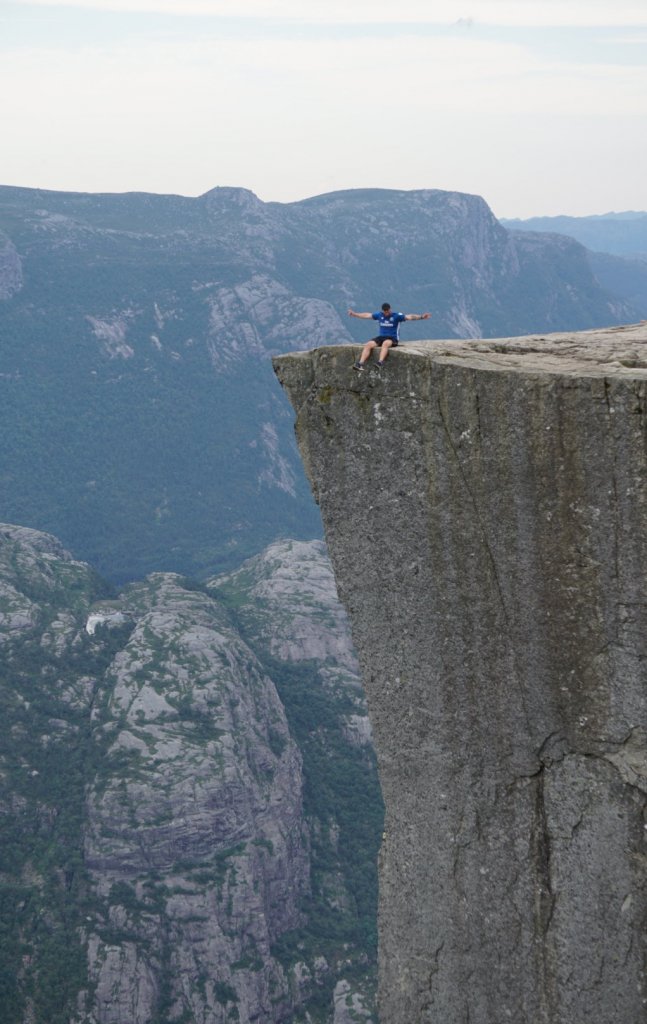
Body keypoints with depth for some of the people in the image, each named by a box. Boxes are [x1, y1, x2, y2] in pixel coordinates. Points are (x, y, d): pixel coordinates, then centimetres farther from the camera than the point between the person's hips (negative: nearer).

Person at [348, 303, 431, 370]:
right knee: (368, 345, -20)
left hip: (392, 338, -5)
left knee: (385, 343, -39)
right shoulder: (379, 315, 8)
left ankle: (380, 363, -55)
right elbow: (367, 315, 19)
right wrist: (354, 314, 27)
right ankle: (360, 364, -30)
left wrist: (421, 316, -29)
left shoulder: (397, 316, -4)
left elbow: (409, 316, -14)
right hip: (381, 337, 5)